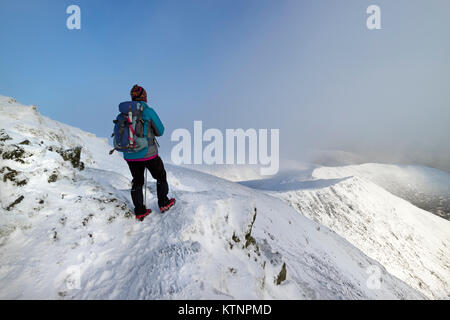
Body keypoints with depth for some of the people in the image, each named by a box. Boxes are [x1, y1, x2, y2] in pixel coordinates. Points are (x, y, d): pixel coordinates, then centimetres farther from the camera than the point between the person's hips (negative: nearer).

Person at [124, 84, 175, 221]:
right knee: (161, 176, 18)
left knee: (137, 181, 19)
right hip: (148, 154, -5)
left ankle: (139, 211, 26)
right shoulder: (148, 111, -12)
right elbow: (160, 131, -5)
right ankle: (163, 203, 28)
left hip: (130, 156, 5)